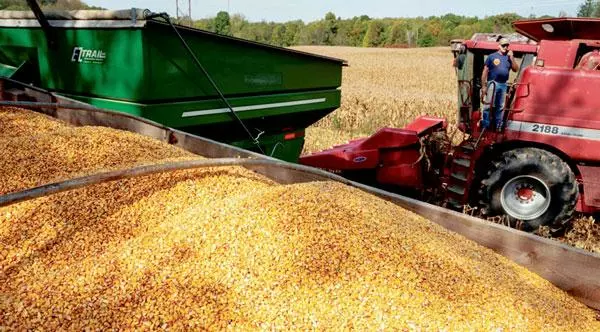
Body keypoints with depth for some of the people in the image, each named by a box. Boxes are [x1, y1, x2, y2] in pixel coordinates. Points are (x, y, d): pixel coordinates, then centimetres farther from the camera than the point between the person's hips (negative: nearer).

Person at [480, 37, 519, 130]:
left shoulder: (509, 57, 13)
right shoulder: (492, 56, 0)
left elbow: (516, 69, 5)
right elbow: (485, 71, -3)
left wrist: (511, 57, -4)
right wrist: (483, 86, -9)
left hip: (503, 85, 5)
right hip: (493, 83, -5)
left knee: (500, 107, 11)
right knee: (488, 105, -8)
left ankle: (498, 126, 19)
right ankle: (485, 126, -5)